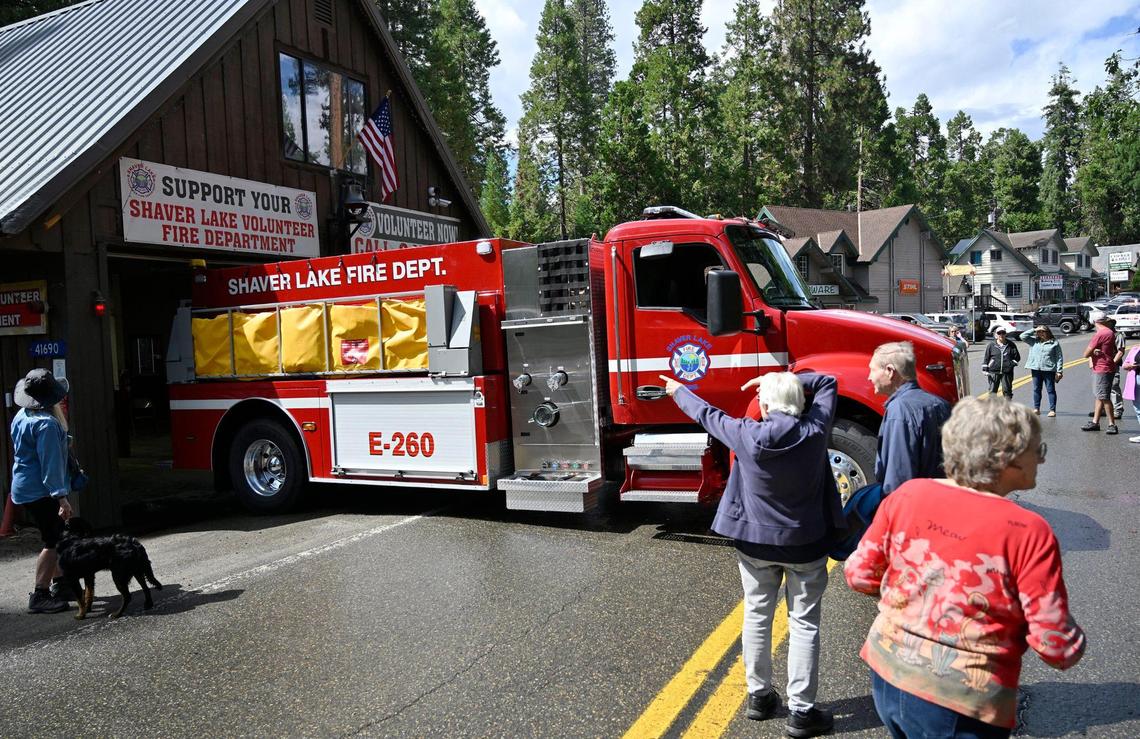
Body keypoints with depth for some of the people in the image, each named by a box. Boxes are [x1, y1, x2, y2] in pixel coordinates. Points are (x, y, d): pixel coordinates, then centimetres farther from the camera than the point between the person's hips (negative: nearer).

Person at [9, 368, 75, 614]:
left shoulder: (21, 417, 9)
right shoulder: (46, 423, -21)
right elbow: (50, 463, -26)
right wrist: (61, 497, -26)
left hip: (26, 489, 10)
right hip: (41, 492, -10)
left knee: (58, 537, 18)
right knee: (53, 542, -6)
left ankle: (59, 584, 27)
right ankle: (39, 596, -5)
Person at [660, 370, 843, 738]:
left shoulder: (746, 435, -15)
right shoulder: (815, 432, -14)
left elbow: (706, 415, 3)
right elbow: (828, 383, 3)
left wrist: (678, 391, 20)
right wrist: (784, 379, 1)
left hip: (755, 541, 1)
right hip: (805, 543, -1)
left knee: (756, 617, 16)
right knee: (804, 624, 6)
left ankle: (759, 696, 29)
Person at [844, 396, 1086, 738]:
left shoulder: (908, 494, -6)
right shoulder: (1028, 532, -18)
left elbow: (859, 574, 1)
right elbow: (1058, 647, -15)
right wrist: (1073, 640, 7)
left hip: (887, 675, 4)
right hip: (959, 707, -4)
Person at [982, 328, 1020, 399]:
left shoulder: (1010, 345, 6)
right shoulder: (991, 345, 3)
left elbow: (1017, 357, 11)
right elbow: (986, 358, 5)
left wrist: (1012, 363, -4)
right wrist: (985, 369, 0)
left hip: (1007, 372, 1)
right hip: (994, 372, -1)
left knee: (1007, 390, 7)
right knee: (992, 390, 3)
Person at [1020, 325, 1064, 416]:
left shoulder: (1054, 343, 1)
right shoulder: (1034, 341, 10)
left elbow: (1059, 357, -1)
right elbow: (1023, 336, 3)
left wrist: (1059, 371, -7)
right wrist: (1033, 330, 2)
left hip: (1049, 370, -4)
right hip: (1036, 369, 4)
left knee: (1051, 390, 1)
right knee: (1036, 390, 9)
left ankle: (1052, 410, 3)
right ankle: (1036, 409, 17)